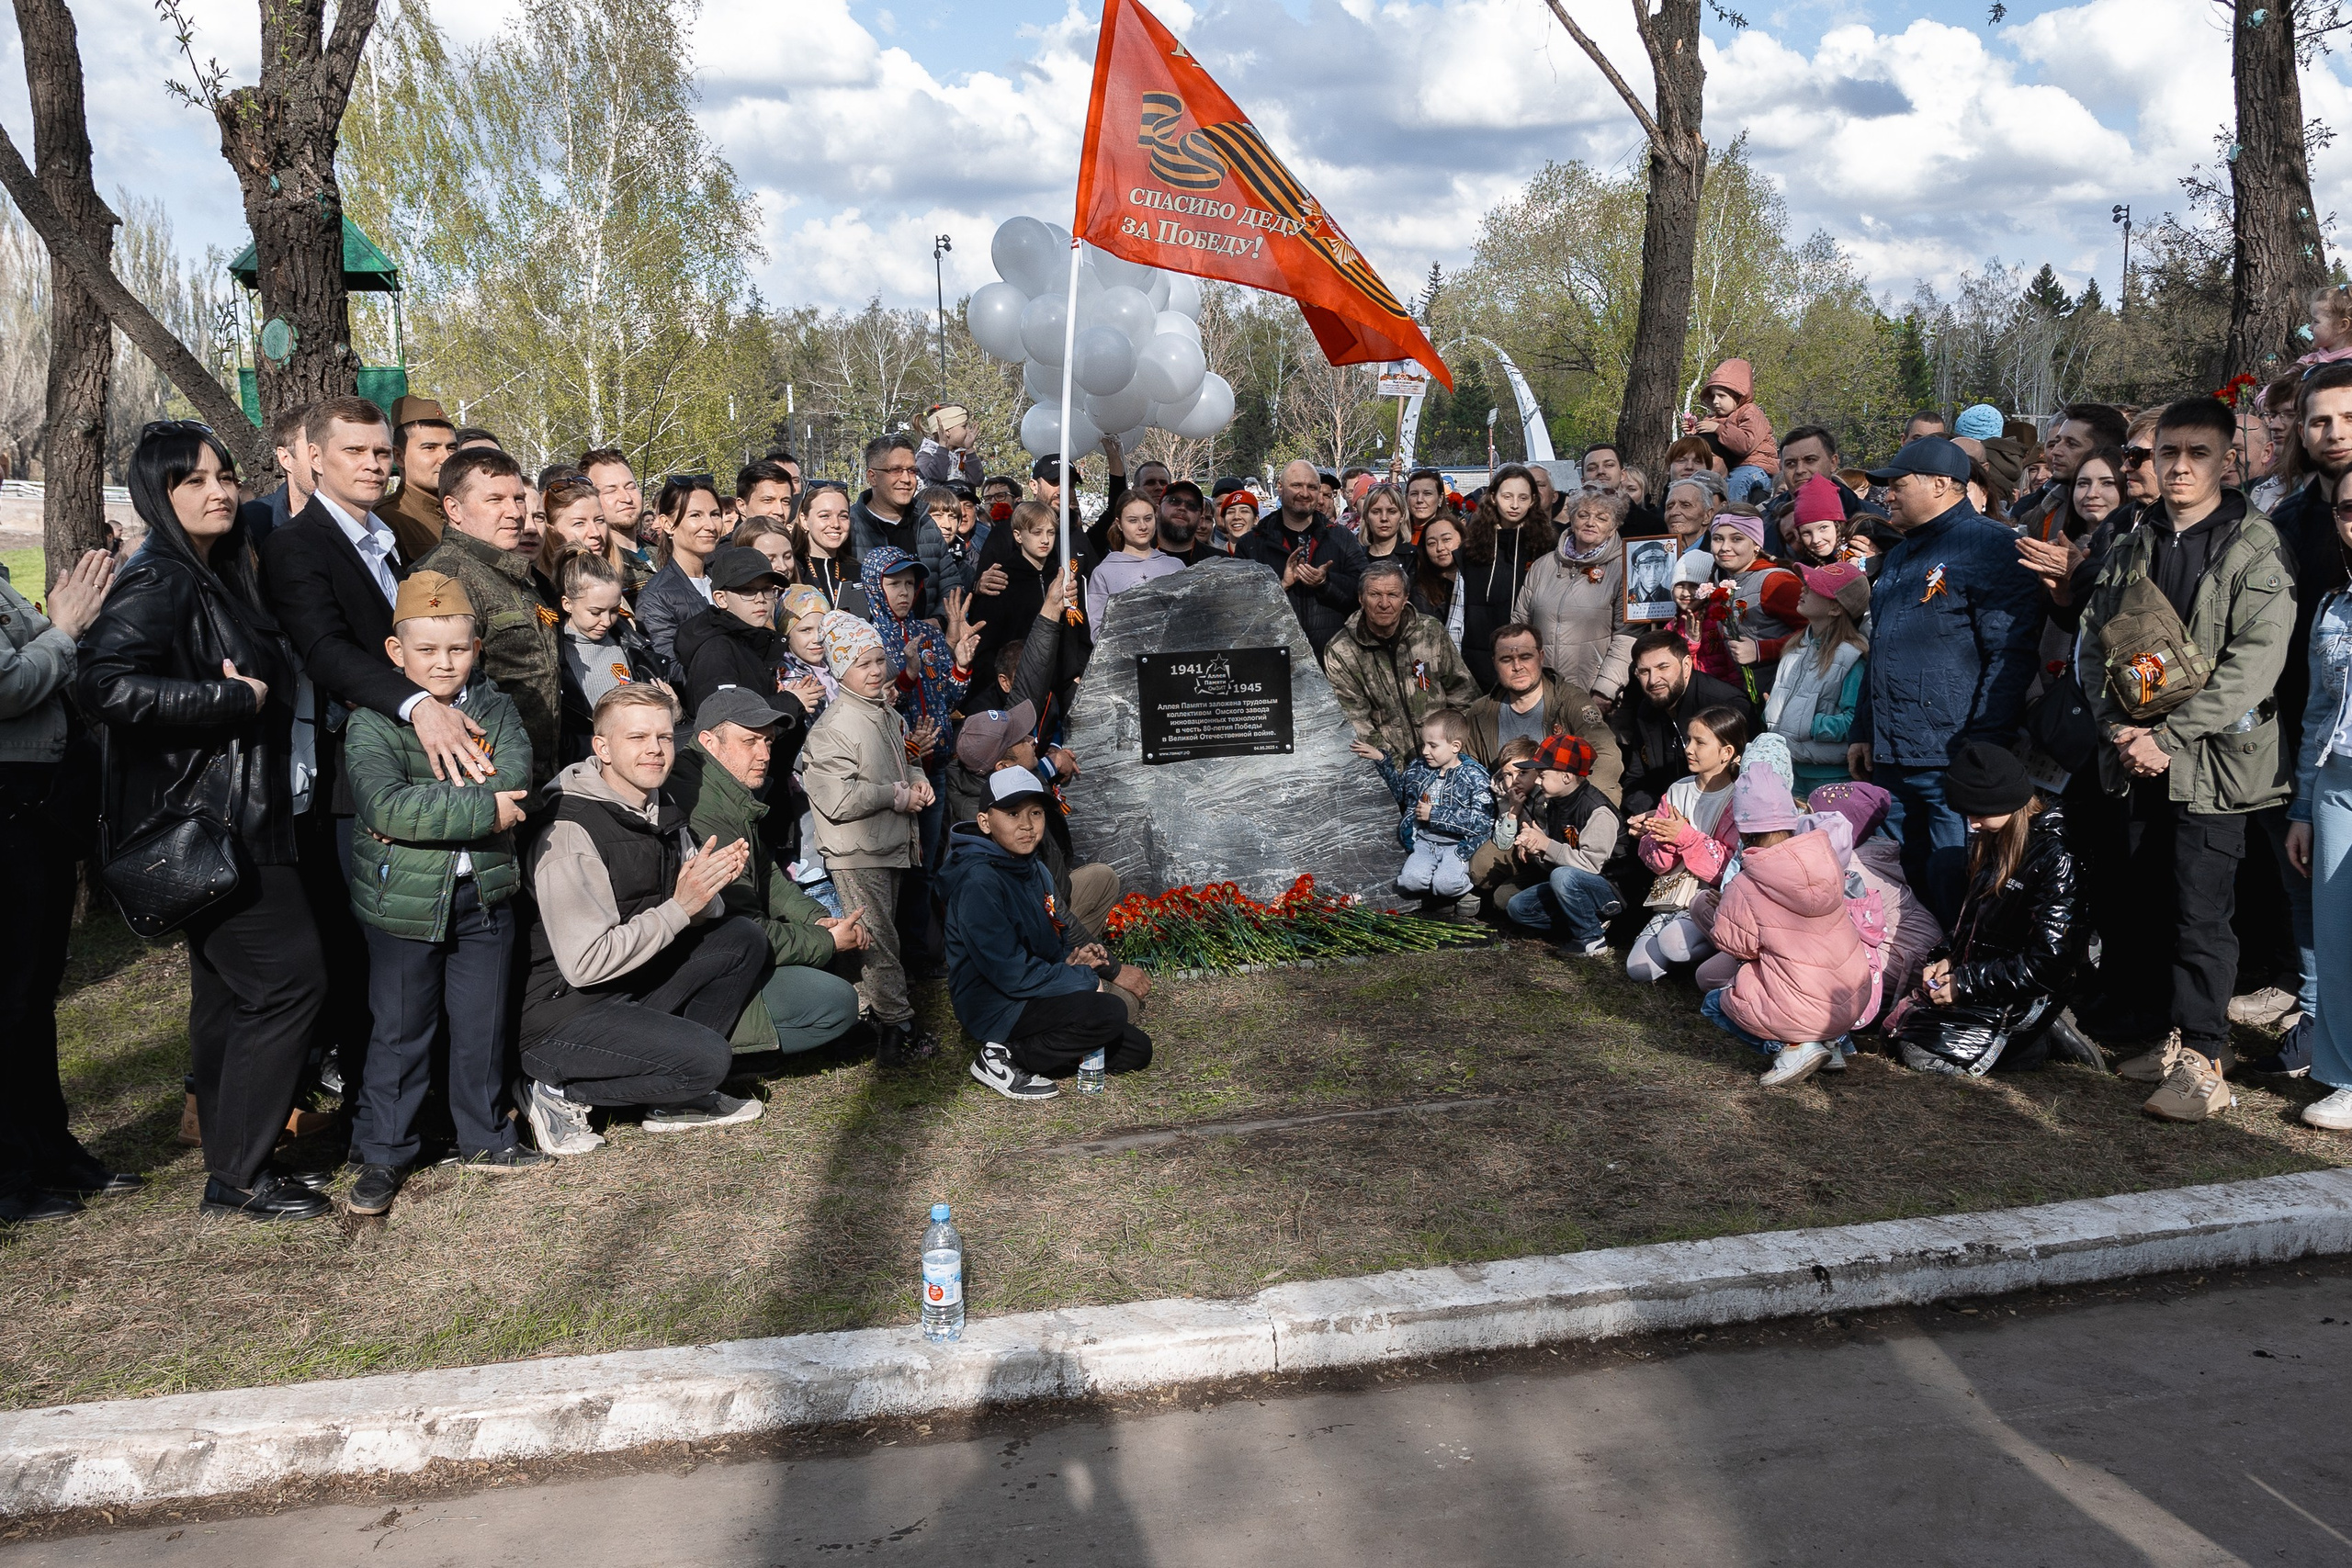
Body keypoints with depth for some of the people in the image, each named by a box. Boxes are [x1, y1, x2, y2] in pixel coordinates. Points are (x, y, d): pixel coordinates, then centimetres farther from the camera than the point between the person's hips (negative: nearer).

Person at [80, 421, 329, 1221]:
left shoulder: (221, 578, 12)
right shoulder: (156, 583, -16)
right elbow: (103, 684, -30)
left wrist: (311, 504, 25)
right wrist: (234, 698, -23)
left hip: (238, 819, 10)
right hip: (202, 823, -10)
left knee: (231, 992, 15)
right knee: (290, 979, -9)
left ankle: (237, 1162, 26)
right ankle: (237, 1176, 2)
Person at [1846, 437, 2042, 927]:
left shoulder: (1989, 547, -7)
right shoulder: (1899, 558, 21)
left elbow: (2010, 654, -15)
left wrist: (1981, 749, -19)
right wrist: (1862, 733, 21)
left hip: (1955, 764, -8)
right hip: (1891, 760, 9)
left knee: (1954, 901, -5)